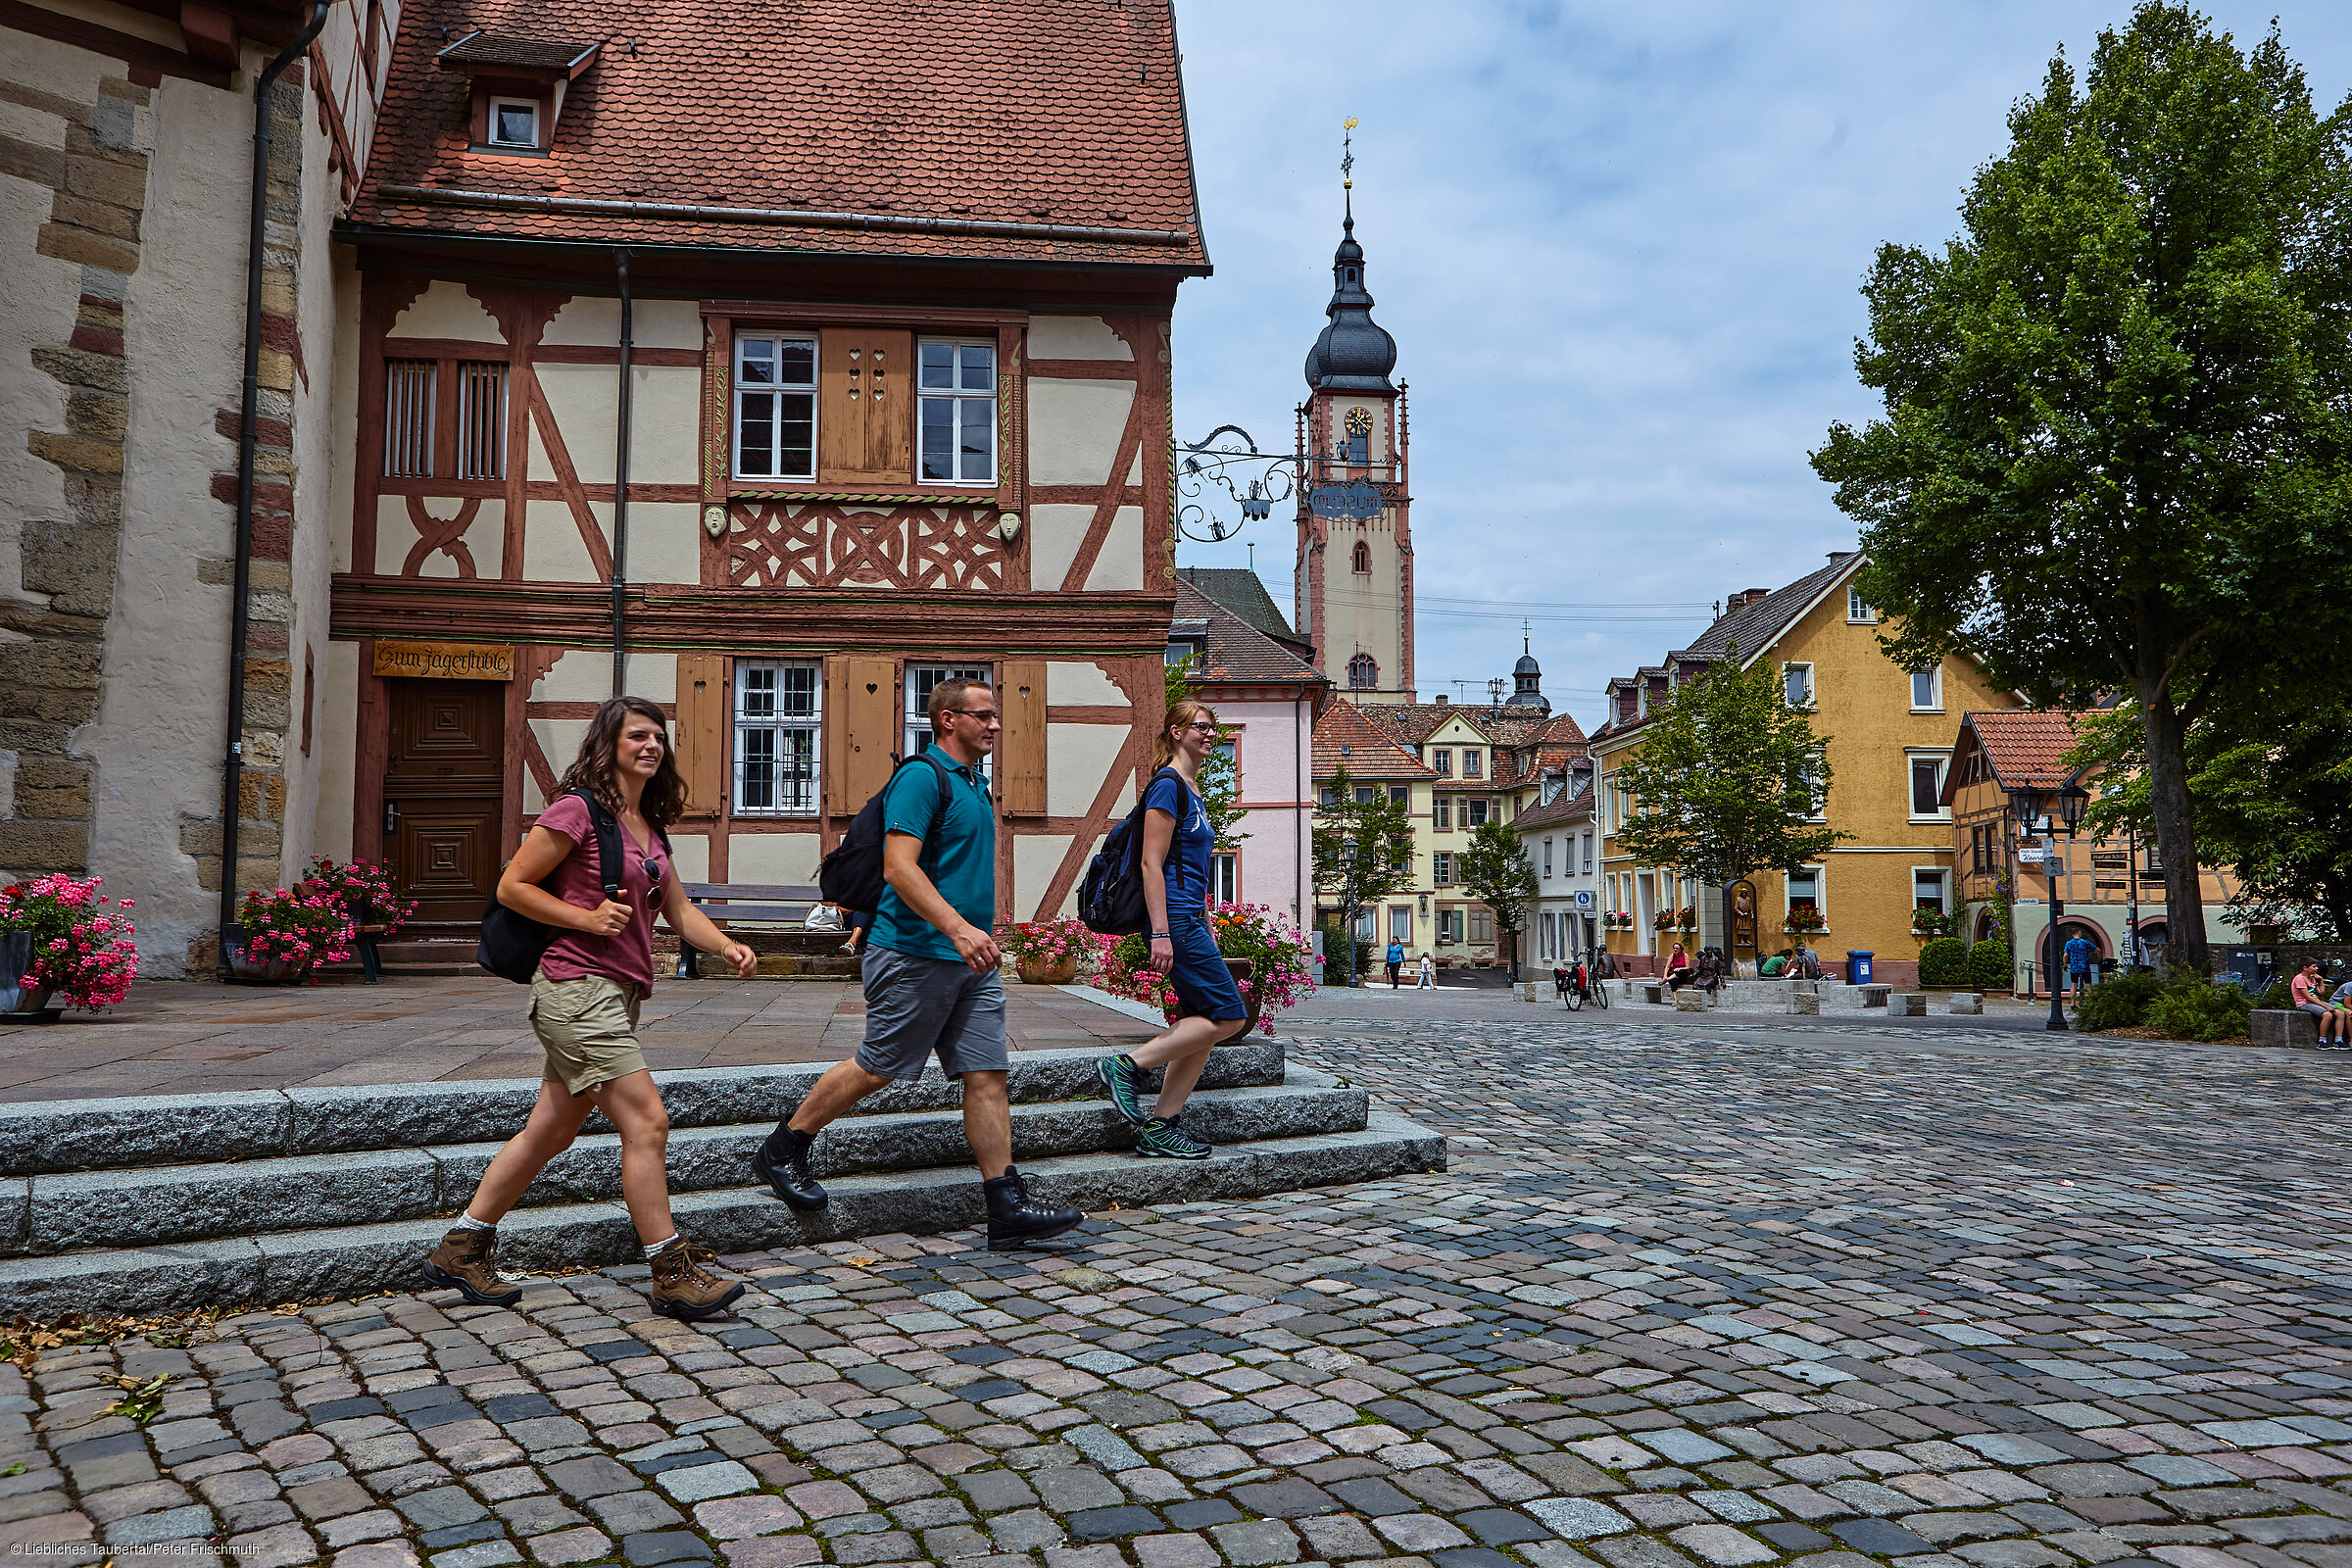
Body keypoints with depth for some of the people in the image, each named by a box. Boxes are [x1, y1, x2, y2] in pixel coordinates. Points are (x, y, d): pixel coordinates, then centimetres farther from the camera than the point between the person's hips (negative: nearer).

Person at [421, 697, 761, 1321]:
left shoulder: (647, 825, 16)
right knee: (647, 1122, -10)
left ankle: (460, 1252, 27)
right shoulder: (578, 809, -9)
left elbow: (678, 909, 16)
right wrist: (587, 918, -16)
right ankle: (674, 1276, -3)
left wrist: (727, 946, 0)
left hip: (617, 992, 9)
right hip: (578, 986, -9)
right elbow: (511, 887, -8)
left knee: (550, 1131, 14)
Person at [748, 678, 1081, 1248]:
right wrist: (959, 928, -31)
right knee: (876, 1068, 2)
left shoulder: (973, 783, 17)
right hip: (915, 954, -9)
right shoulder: (922, 776, -12)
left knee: (987, 1076, 3)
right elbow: (899, 867, -23)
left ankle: (1007, 1207, 5)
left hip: (969, 963, 9)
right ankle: (781, 1151, 21)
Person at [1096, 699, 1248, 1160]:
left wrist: (1206, 930, 24)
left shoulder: (1190, 792, 19)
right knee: (1229, 1016, -10)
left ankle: (1159, 1128, 6)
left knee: (1201, 1025, 5)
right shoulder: (1167, 785, -10)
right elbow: (1152, 864, -16)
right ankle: (1127, 1066, -7)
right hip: (1175, 918, -10)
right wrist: (1160, 933, -21)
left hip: (1190, 920, 10)